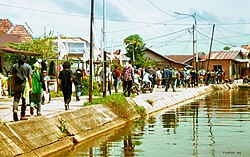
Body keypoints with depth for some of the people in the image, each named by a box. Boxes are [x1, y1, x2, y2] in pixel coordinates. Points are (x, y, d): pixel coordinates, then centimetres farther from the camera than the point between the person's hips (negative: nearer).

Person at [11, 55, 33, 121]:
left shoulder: (14, 66, 6)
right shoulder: (28, 66, -1)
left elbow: (13, 77, 7)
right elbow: (29, 78, -3)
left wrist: (13, 86, 13)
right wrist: (31, 87, 0)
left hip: (16, 85, 2)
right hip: (24, 85, -2)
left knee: (16, 99, 6)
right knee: (24, 100, 8)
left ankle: (15, 109, -21)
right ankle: (23, 115, 12)